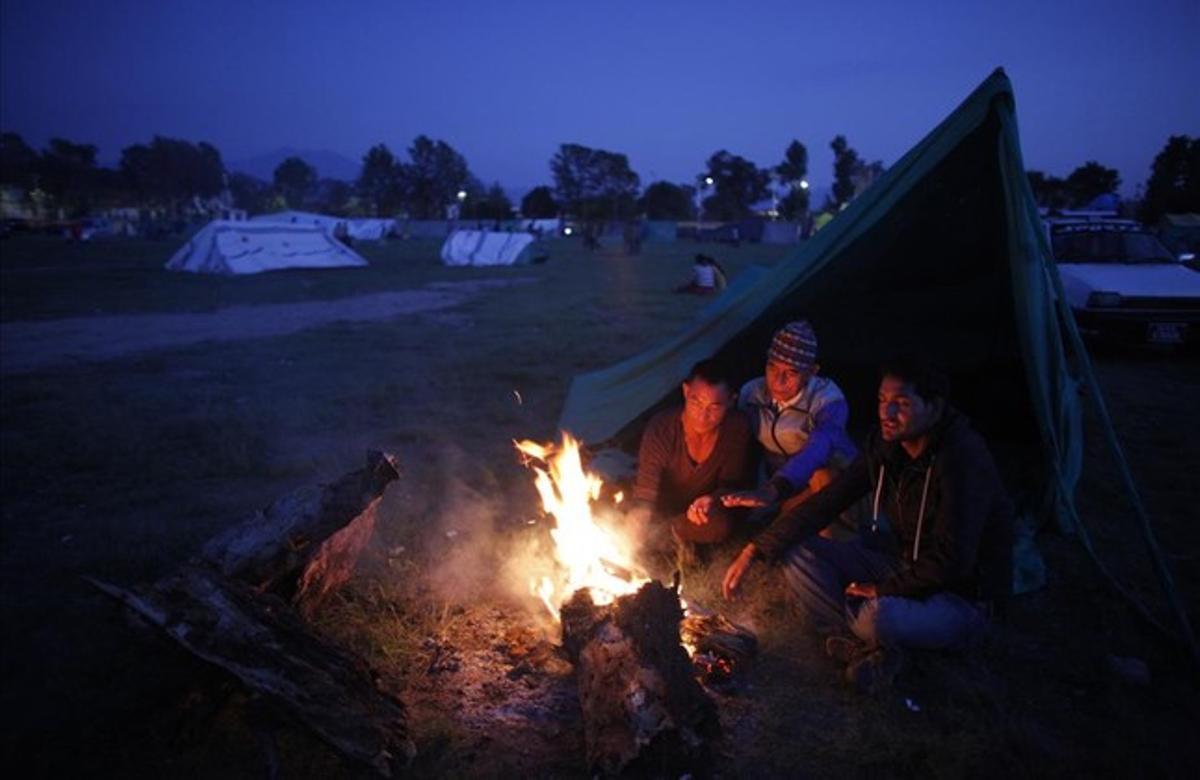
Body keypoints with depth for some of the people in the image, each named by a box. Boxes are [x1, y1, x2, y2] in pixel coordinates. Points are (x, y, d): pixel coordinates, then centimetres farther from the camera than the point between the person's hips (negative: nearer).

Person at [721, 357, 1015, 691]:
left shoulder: (963, 458, -26)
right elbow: (826, 503, -4)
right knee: (796, 549, -8)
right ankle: (869, 649, -8)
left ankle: (871, 646, -2)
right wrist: (754, 551, -10)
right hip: (903, 571, 7)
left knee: (879, 615, -39)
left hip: (962, 597, -7)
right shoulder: (887, 446, -5)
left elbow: (950, 561, -29)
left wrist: (883, 590, -16)